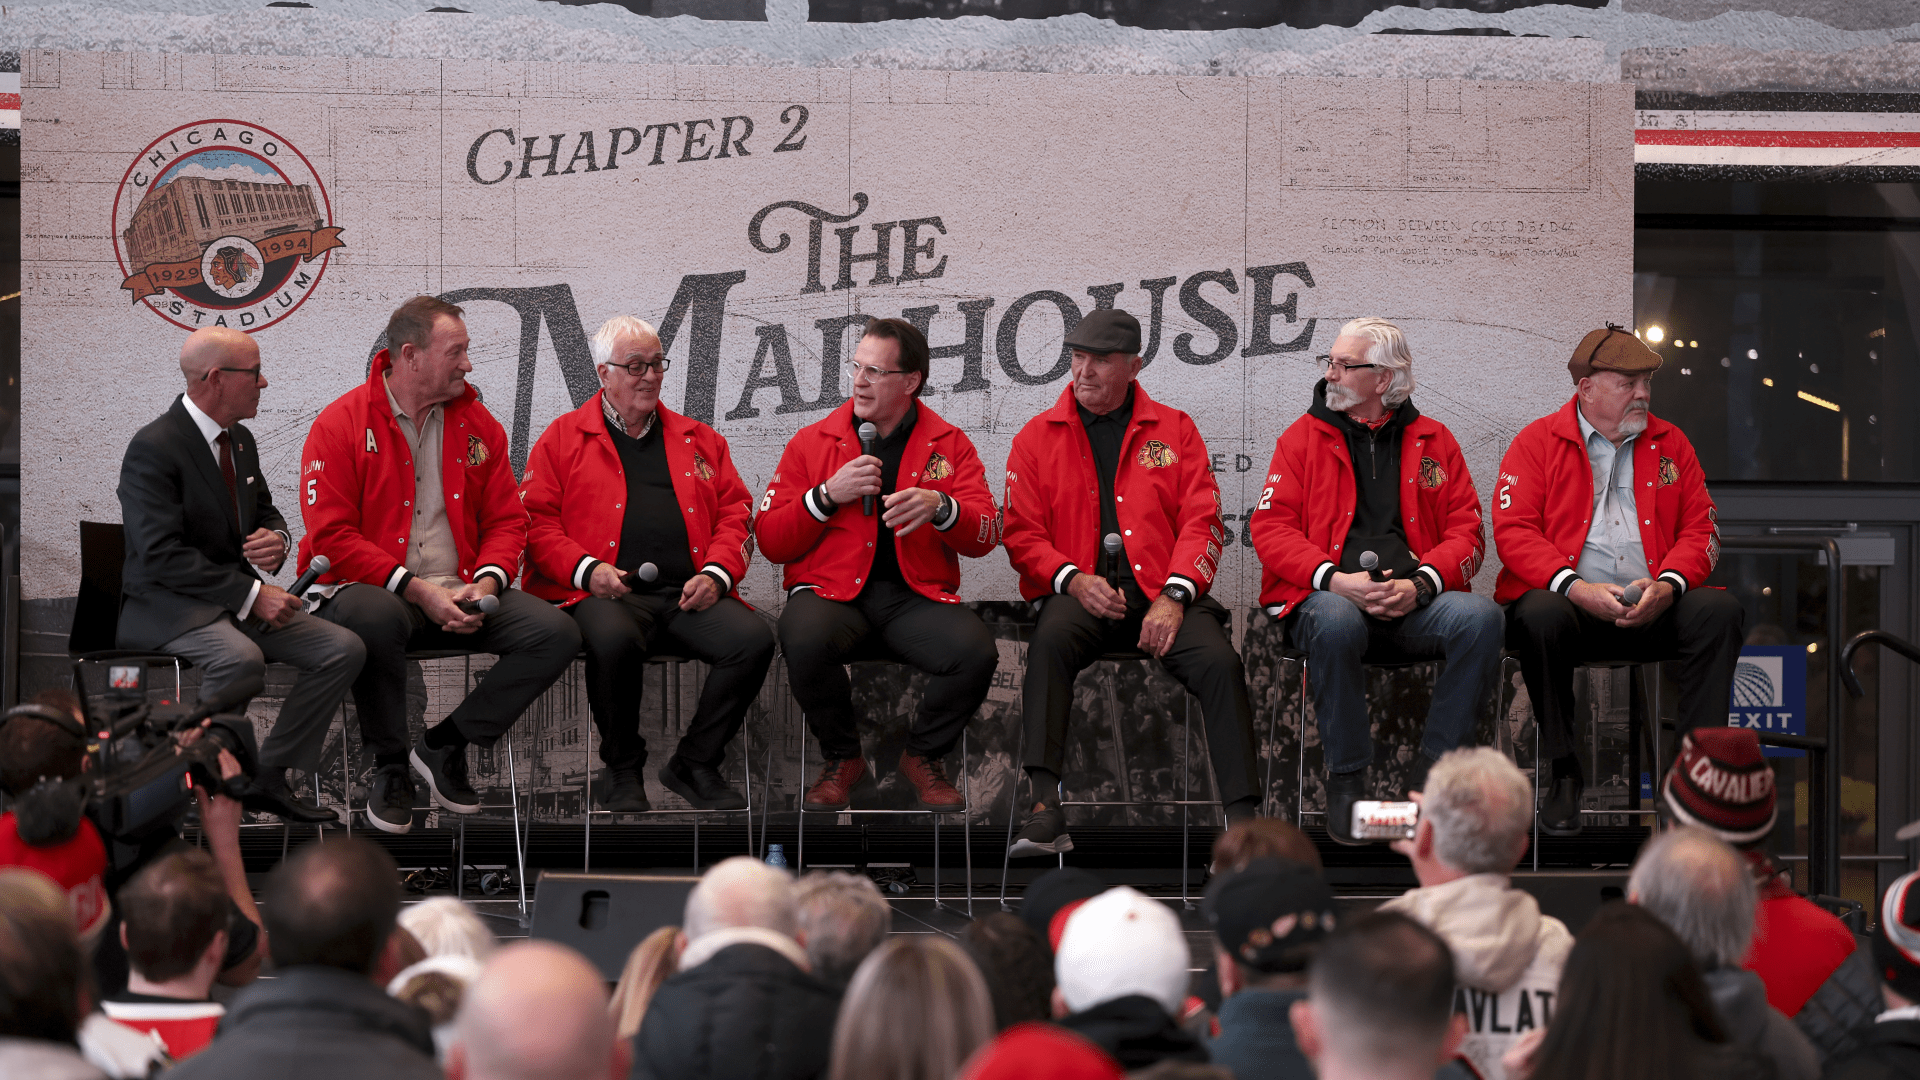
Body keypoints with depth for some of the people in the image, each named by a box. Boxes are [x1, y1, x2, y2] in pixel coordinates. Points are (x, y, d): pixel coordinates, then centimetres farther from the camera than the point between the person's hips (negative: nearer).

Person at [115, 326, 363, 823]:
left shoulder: (241, 440, 11)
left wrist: (277, 539, -4)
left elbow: (267, 514, 23)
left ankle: (268, 775, -2)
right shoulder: (153, 448, -16)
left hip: (238, 599, 9)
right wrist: (251, 594, -24)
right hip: (165, 606, -9)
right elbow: (162, 556, -22)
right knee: (242, 659, -38)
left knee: (345, 649, -7)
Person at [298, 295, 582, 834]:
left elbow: (507, 521, 13)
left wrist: (486, 584, -9)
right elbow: (332, 536, -11)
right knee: (376, 618, -42)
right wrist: (416, 590, -19)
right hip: (370, 587, -5)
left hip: (459, 593, 5)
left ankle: (445, 745, -3)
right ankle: (389, 765, -17)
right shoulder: (341, 424, -5)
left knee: (556, 632, -17)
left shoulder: (477, 425, 11)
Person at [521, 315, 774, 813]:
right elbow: (536, 520, 6)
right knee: (613, 638, -39)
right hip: (606, 594, -3)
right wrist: (585, 569, -11)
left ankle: (694, 764, -6)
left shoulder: (698, 440, 23)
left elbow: (735, 512, 19)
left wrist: (716, 574, 0)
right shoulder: (563, 439, 13)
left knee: (754, 639, -25)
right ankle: (622, 769, -14)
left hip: (688, 595, 3)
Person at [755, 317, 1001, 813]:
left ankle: (923, 757, 1)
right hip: (831, 591, 0)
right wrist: (828, 495, -9)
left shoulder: (950, 444, 11)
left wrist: (939, 507, -19)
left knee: (976, 652, -30)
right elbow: (770, 542, 5)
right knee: (804, 639, -36)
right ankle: (842, 758, -7)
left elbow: (986, 536, 2)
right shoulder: (812, 442, 10)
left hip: (916, 596, 1)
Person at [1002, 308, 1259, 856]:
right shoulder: (1037, 438, 14)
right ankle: (1045, 809, -39)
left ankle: (1242, 816, -26)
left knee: (1219, 661, -27)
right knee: (1050, 640, -34)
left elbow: (1202, 522, 6)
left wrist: (1174, 596, -10)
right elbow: (1021, 534, 7)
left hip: (1163, 591, 1)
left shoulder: (1174, 429, 14)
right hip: (1082, 593, -1)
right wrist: (1074, 580, -12)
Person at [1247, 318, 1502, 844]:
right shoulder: (1303, 437, 14)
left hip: (1412, 603, 2)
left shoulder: (1432, 441, 17)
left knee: (1481, 617, -30)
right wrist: (1335, 579, -15)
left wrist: (1419, 585, -11)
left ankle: (1431, 771, -17)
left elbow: (1466, 530, 9)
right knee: (1336, 622, -39)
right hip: (1328, 597, -2)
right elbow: (1271, 528, 3)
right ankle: (1346, 778, -22)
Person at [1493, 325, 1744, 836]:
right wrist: (1575, 588, -20)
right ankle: (1564, 775, -23)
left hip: (1654, 607, 3)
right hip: (1569, 602, -3)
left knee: (1720, 611, -25)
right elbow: (1513, 530, -5)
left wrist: (1668, 585, -11)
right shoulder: (1536, 443, 6)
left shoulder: (1669, 444, 17)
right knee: (1540, 617, -36)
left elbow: (1701, 527, 11)